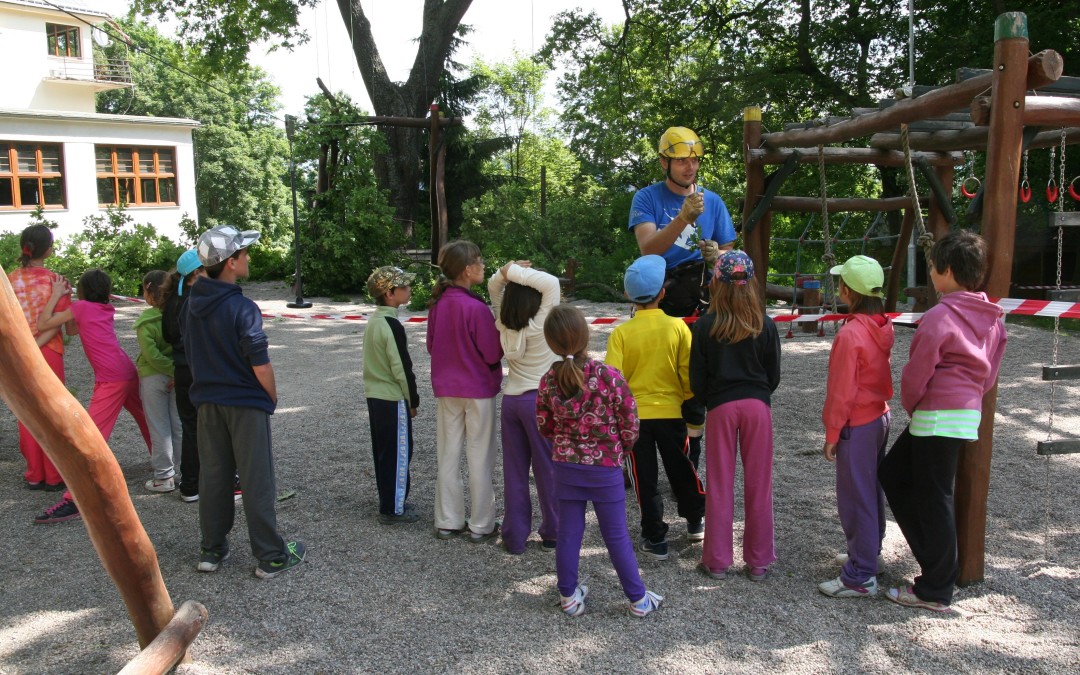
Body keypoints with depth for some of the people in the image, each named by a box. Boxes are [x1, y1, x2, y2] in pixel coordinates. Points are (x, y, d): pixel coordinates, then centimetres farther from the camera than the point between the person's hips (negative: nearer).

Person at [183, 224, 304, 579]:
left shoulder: (191, 305, 1)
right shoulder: (242, 308, -20)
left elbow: (191, 353, 9)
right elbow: (261, 366, -19)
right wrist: (272, 397, -3)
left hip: (207, 403, 7)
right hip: (245, 405, -6)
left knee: (212, 476, 16)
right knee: (257, 482, 2)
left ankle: (212, 549, 27)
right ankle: (271, 557, 10)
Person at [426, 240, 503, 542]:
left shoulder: (437, 303, -2)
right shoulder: (476, 308, -21)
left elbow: (431, 345, 9)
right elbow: (494, 353, -15)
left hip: (445, 389, 6)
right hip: (478, 389, -6)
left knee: (448, 455, 13)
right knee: (480, 458, 6)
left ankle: (448, 522, 22)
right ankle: (481, 525, 15)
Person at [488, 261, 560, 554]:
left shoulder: (504, 323, -2)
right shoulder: (540, 324, -17)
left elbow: (493, 288, 11)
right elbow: (551, 283, -24)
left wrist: (505, 272, -9)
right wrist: (514, 272, -18)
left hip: (511, 399, 5)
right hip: (541, 400, -5)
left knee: (514, 471, 10)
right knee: (547, 469, 7)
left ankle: (514, 537, 16)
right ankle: (552, 534, 18)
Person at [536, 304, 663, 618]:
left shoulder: (548, 381, -9)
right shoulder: (609, 376, -20)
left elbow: (545, 427, 3)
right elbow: (630, 424, -11)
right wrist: (620, 450, 9)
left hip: (565, 466, 3)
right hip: (605, 468, -3)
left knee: (568, 532, 14)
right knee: (616, 535, 9)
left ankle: (569, 596, 28)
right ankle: (639, 599, 22)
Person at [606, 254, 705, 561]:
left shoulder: (621, 332, -11)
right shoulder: (678, 326, -8)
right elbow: (689, 373, -6)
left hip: (634, 414, -1)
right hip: (671, 412, 2)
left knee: (645, 479, 9)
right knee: (681, 468, 21)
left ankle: (656, 539, 17)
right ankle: (695, 523, 38)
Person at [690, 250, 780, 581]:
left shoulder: (705, 326, -6)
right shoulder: (765, 325, -1)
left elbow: (697, 380, -3)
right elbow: (774, 375, 5)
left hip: (720, 407, -1)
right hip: (757, 405, 1)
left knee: (720, 485, 8)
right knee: (758, 485, 9)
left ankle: (717, 561, 16)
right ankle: (758, 561, 17)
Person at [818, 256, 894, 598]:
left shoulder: (850, 334, -22)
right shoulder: (883, 327, 2)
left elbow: (842, 391, -18)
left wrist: (832, 434, -10)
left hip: (857, 426, -9)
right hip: (880, 418, 9)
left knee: (855, 499, -1)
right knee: (872, 492, 20)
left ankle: (861, 577, 6)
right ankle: (869, 554, 35)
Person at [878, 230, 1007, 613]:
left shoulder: (940, 316, -17)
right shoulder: (991, 317, 9)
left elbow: (916, 374, -15)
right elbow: (989, 373, 14)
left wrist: (910, 406, 3)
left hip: (937, 418, -9)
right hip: (969, 412, 9)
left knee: (933, 499, 1)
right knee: (893, 473, 19)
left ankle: (936, 592, 13)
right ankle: (935, 558, 25)